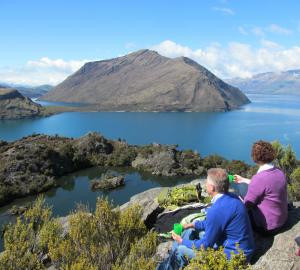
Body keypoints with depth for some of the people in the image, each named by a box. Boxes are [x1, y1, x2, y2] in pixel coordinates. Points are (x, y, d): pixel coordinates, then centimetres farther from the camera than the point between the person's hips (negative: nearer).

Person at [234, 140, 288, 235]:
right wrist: (243, 180, 25)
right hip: (282, 219, 8)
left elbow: (247, 205, -20)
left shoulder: (259, 178, -31)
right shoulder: (280, 173, -5)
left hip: (267, 227, -8)